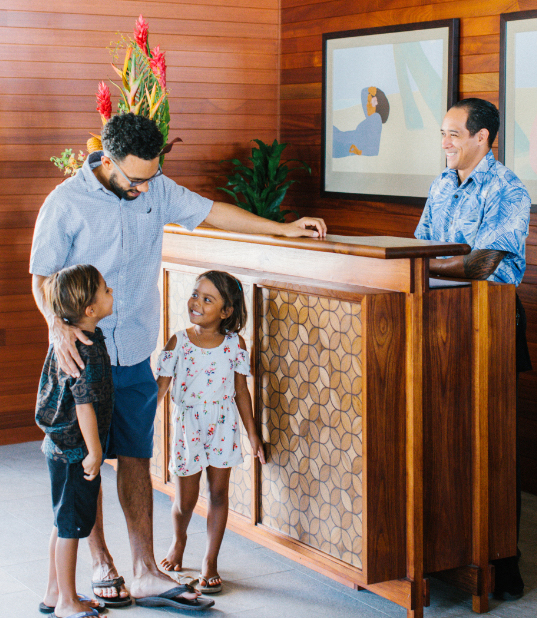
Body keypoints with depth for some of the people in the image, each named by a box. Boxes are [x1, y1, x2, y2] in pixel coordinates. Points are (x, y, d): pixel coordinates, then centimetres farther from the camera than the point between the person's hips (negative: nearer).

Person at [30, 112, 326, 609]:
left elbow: (210, 211, 12)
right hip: (83, 354, -4)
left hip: (135, 354, 4)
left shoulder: (156, 189, 3)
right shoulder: (67, 203, -10)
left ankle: (145, 572, 9)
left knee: (136, 459, 5)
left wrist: (283, 229, 10)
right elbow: (42, 275, -7)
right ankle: (102, 563, 19)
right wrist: (59, 324, -26)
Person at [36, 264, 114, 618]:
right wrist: (94, 452, -18)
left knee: (65, 524, 18)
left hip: (61, 446, 10)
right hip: (75, 450, -10)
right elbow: (85, 404, -24)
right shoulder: (87, 350, -24)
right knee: (71, 526, 2)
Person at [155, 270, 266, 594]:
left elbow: (241, 391, 3)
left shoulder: (235, 345, -6)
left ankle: (210, 562, 19)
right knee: (185, 500, 8)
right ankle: (179, 539, 40)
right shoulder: (178, 343, -8)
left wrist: (252, 433, 6)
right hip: (188, 425, 0)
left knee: (218, 494, 5)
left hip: (223, 426, 1)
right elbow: (161, 387, -3)